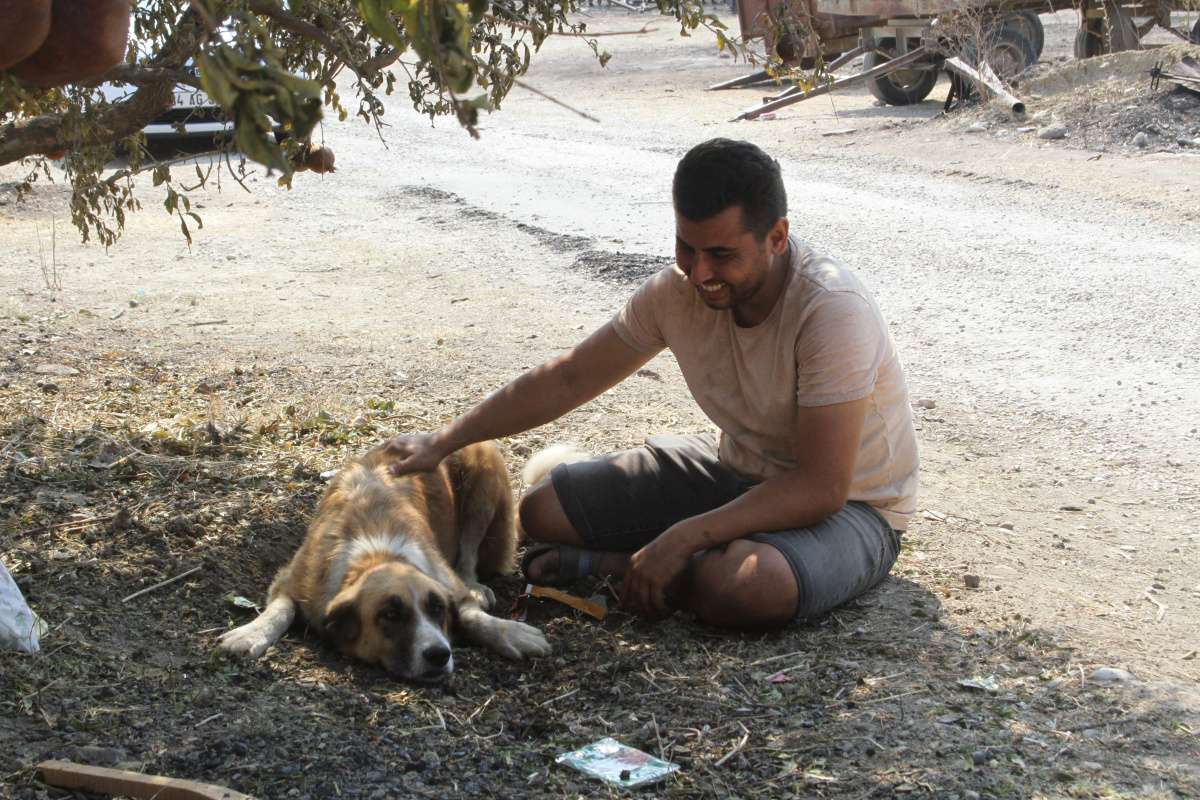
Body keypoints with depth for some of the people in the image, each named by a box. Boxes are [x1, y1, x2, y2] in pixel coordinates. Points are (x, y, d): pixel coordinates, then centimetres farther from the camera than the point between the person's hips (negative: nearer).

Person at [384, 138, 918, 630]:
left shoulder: (832, 311, -31)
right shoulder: (679, 291, -12)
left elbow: (823, 487, -31)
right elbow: (568, 379, 0)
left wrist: (682, 537, -35)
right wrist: (443, 443, 0)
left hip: (847, 505, -5)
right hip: (736, 471, 5)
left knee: (742, 586, -38)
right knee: (543, 511, -4)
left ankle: (617, 562, -9)